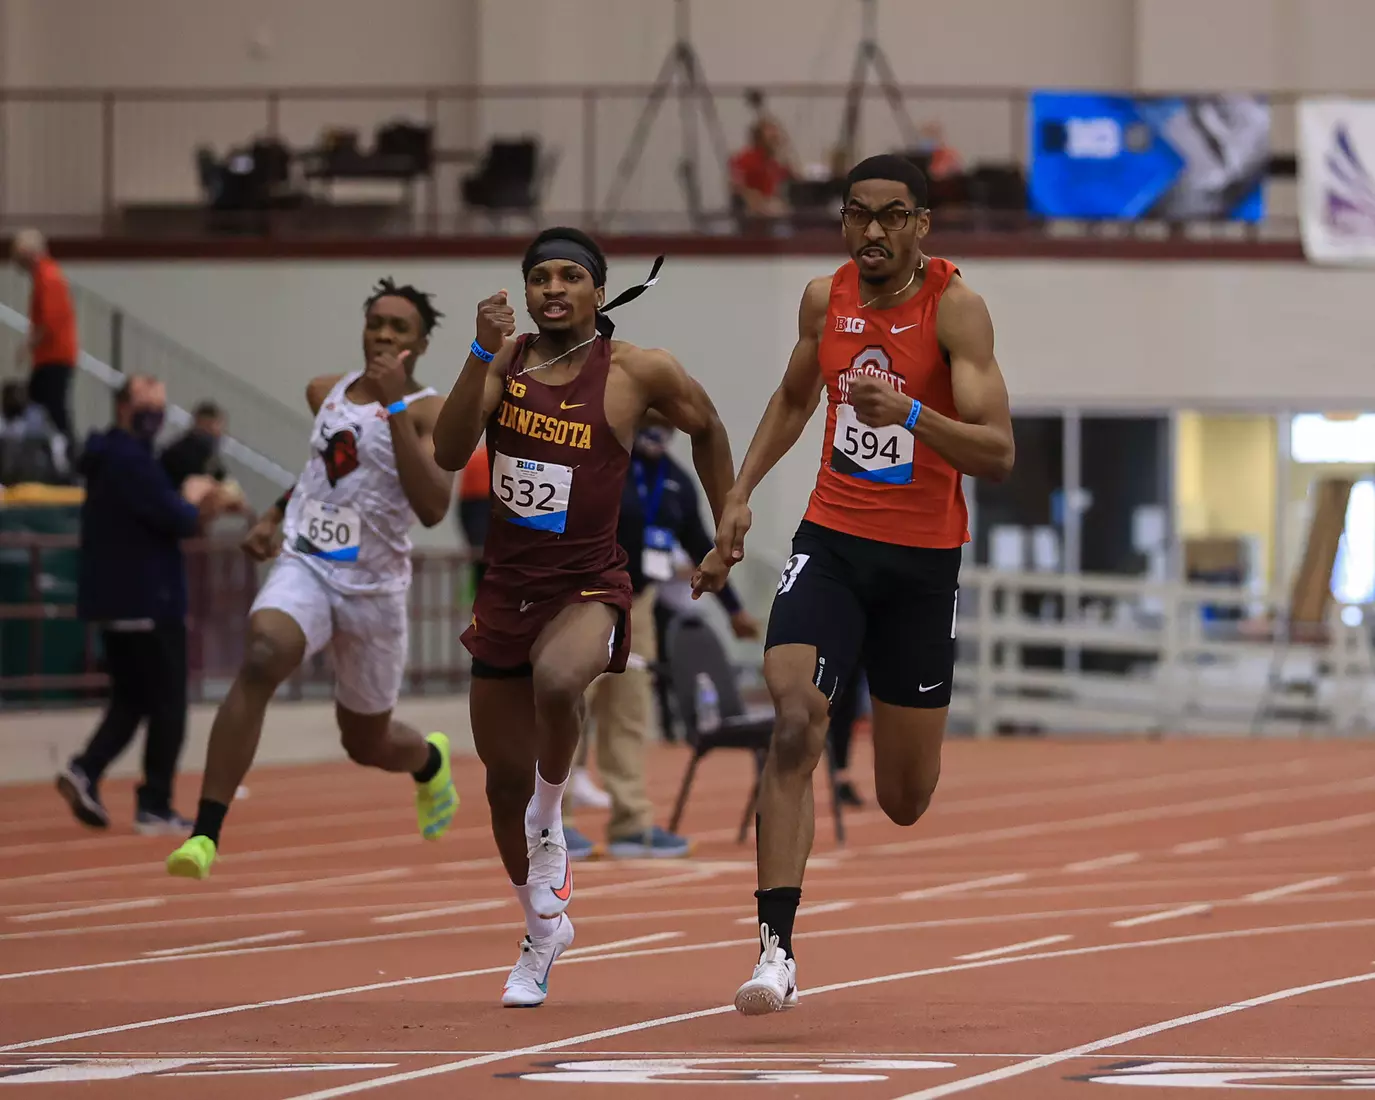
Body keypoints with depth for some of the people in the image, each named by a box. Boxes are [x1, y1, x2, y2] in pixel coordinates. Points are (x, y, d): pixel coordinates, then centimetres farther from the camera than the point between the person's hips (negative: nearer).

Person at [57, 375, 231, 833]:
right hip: (149, 602, -9)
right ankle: (155, 807, 1)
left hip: (115, 601, 9)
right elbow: (175, 520, -21)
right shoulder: (131, 461, -17)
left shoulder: (107, 459, 15)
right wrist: (194, 505, 0)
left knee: (130, 700, 14)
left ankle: (85, 770, -7)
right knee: (167, 707, 0)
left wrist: (190, 508, 4)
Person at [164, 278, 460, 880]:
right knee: (260, 659, -31)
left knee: (367, 743, 14)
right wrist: (274, 515, 19)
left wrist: (396, 408, -29)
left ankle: (430, 761, 55)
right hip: (304, 566, 2)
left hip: (373, 588, -2)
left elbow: (433, 507, -27)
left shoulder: (429, 413, -10)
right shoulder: (326, 393, 7)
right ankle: (205, 835, -36)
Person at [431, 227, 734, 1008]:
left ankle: (550, 819, -9)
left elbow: (707, 427, 12)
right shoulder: (505, 362, 1)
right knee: (505, 780, 10)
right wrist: (484, 356, -23)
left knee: (556, 681, -38)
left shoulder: (637, 372, -7)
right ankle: (544, 931, 33)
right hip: (506, 585, 4)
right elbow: (450, 454, -13)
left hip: (588, 586, -4)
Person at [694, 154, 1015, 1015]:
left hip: (923, 557, -2)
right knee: (794, 727, -23)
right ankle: (778, 950, -24)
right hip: (830, 541, 2)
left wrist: (910, 413, -36)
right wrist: (741, 494, 15)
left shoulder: (954, 305, -12)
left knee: (905, 801, 9)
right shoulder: (825, 298, 2)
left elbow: (998, 454, -20)